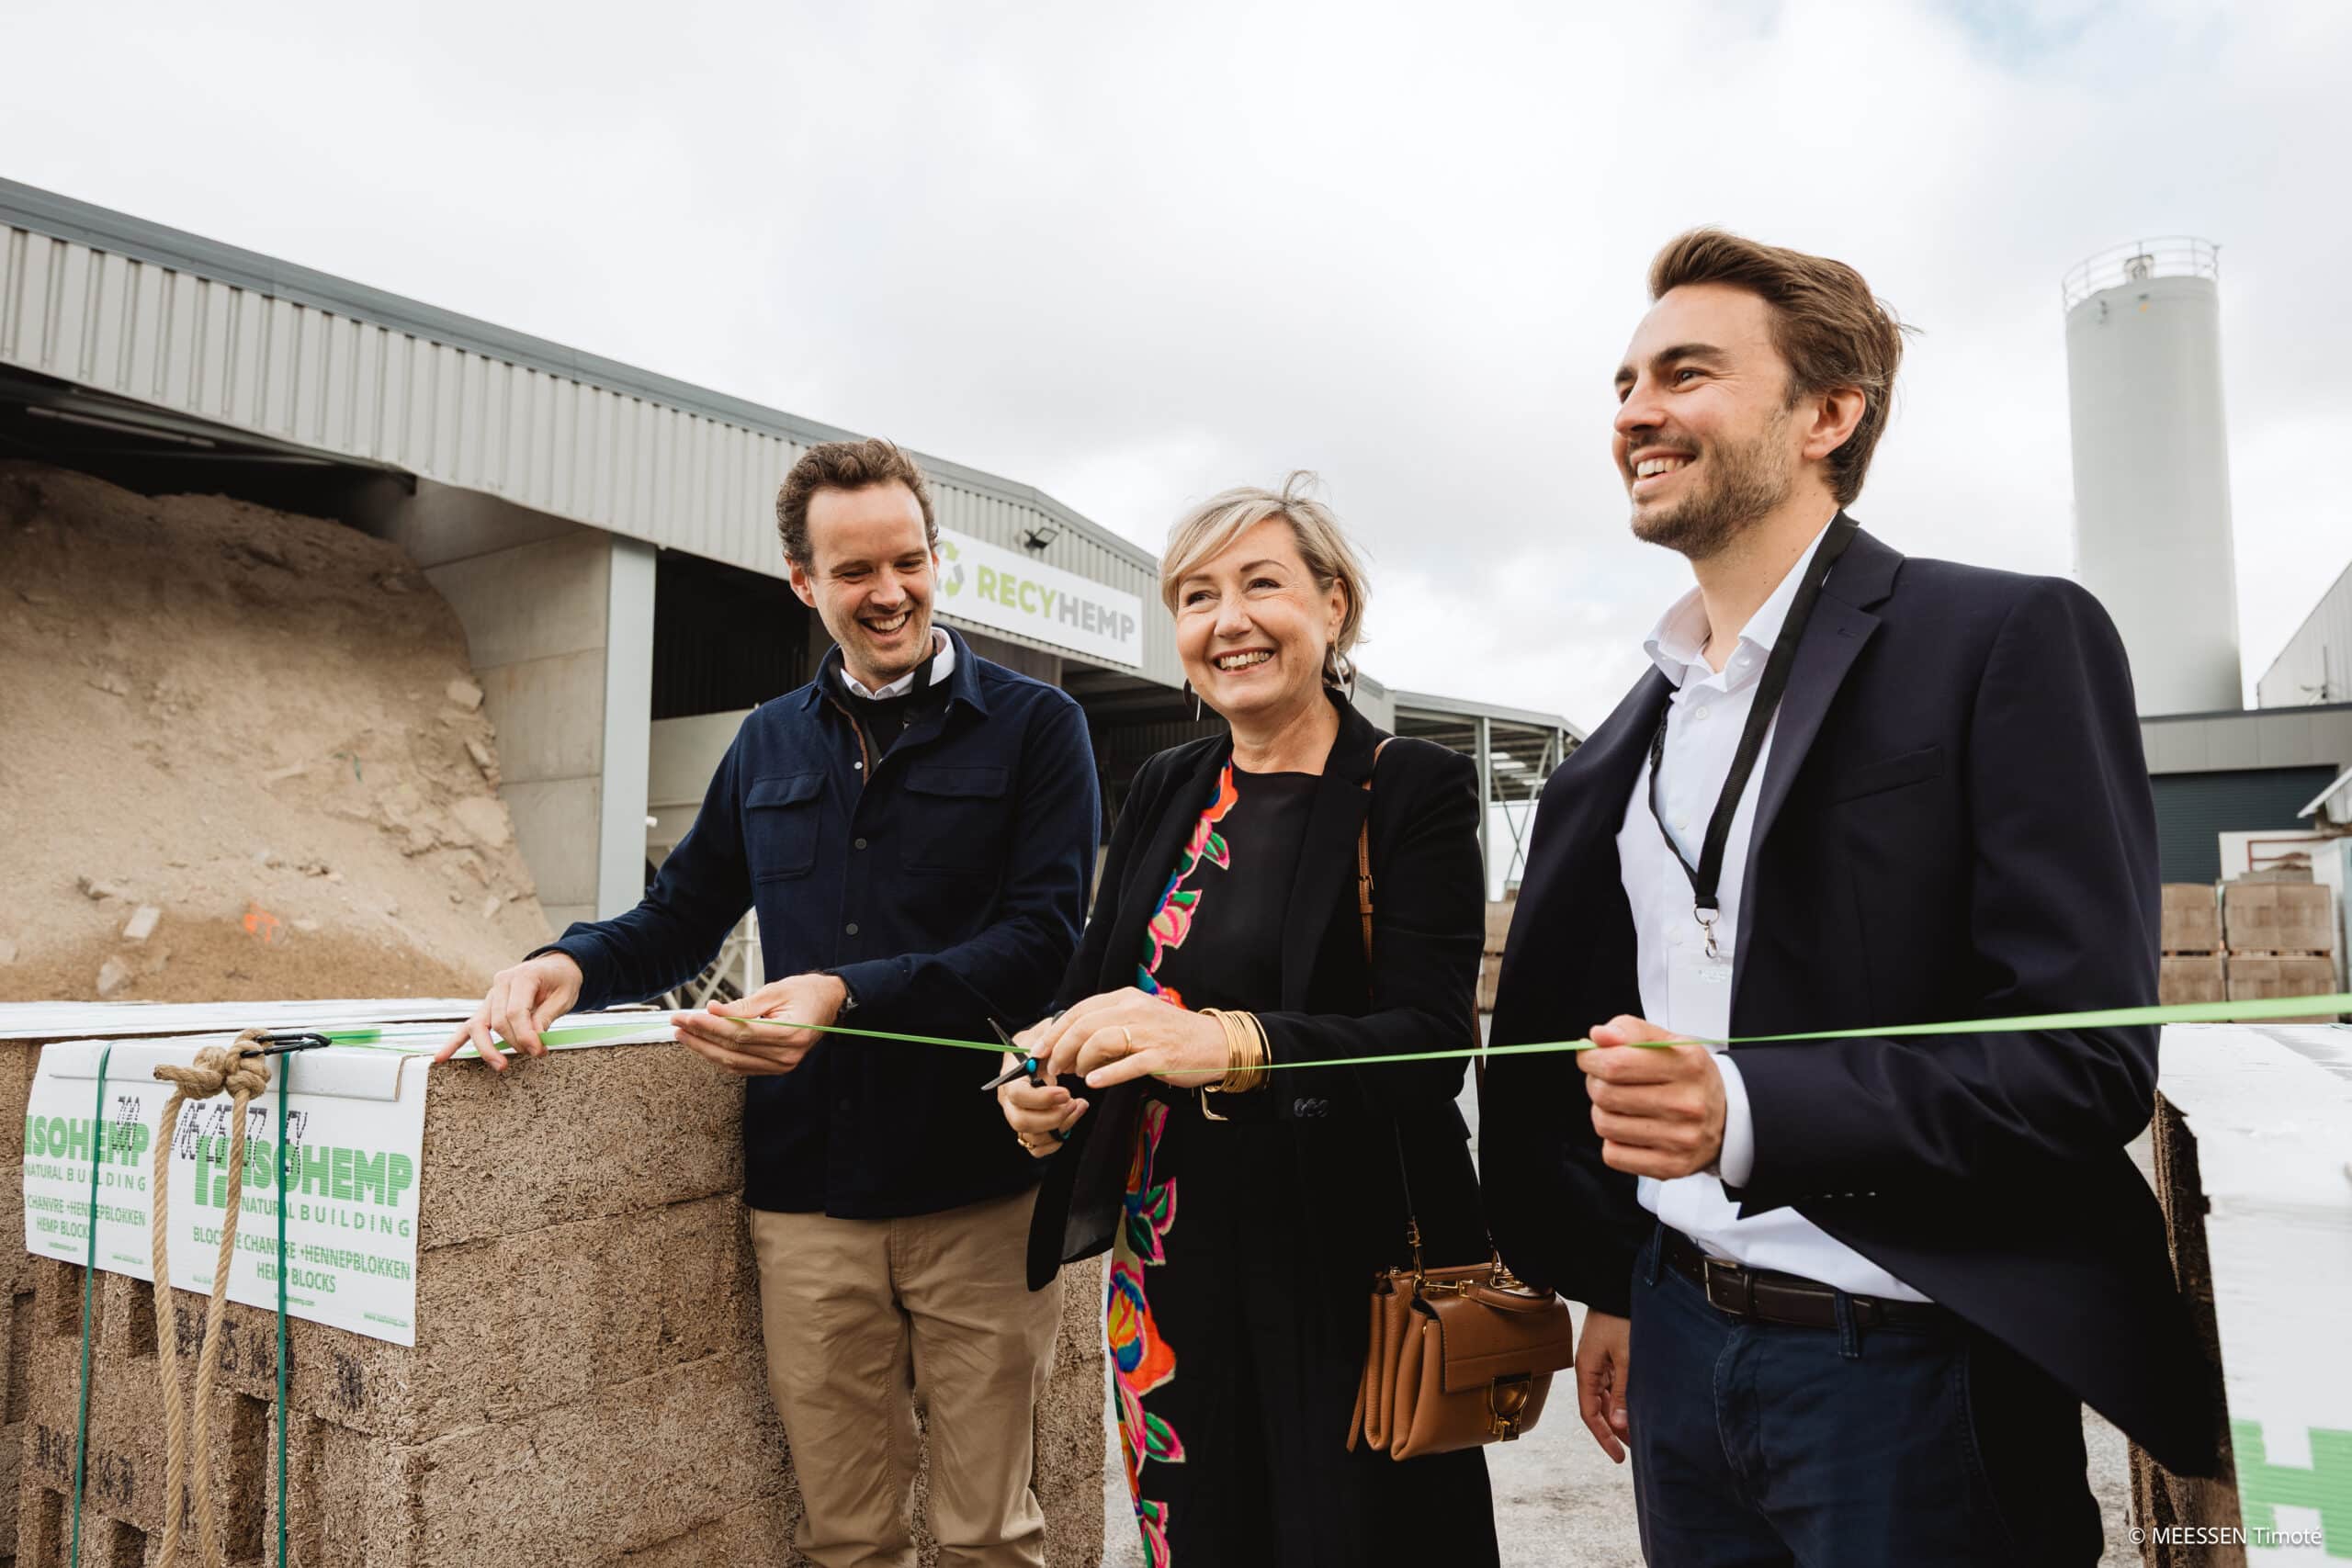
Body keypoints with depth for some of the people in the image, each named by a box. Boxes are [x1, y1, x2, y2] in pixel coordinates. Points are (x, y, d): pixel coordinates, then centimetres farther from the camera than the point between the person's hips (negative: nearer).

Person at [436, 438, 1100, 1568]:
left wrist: (850, 996, -24)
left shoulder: (1031, 725, -1)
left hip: (977, 1188, -3)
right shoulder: (770, 743, 12)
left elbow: (1043, 939, -11)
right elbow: (680, 921, 18)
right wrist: (571, 964, -4)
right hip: (806, 1194, 3)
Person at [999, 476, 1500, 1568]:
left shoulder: (1415, 790, -8)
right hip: (1168, 1259, 4)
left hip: (1345, 1271, -4)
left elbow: (1431, 1037, -17)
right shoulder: (1164, 792, 6)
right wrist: (1044, 1081, -11)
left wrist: (1233, 1043, -34)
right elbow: (1098, 980, 11)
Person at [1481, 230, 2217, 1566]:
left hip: (1904, 1372, -5)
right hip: (1682, 1350, 6)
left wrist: (1746, 1114, -29)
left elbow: (2088, 1055, -17)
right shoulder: (1637, 730, 9)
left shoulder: (2015, 641, -11)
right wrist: (1617, 1289, 15)